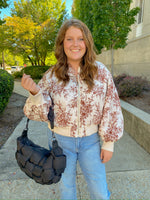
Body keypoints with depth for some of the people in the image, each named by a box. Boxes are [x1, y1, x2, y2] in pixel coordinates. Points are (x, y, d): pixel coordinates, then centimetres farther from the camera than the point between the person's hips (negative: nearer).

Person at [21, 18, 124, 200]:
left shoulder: (101, 72, -11)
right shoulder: (52, 76, -10)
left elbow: (111, 110, -6)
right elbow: (42, 112, -7)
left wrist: (109, 143, -4)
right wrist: (35, 92, -26)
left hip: (90, 140, 0)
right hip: (60, 139, 1)